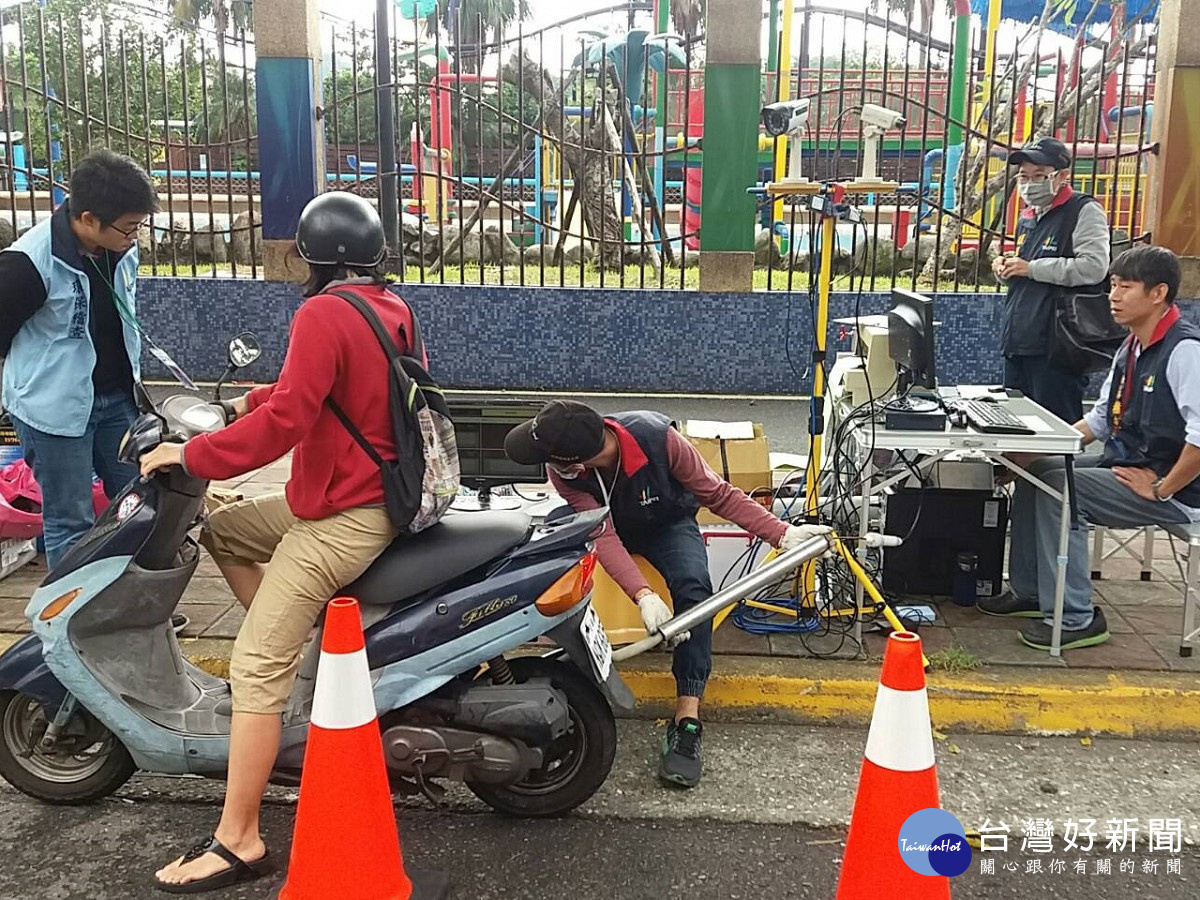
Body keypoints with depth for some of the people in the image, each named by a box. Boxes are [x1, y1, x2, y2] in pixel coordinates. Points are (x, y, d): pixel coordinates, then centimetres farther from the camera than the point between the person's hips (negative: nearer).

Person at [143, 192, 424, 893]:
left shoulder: (324, 316, -17)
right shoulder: (393, 308, 9)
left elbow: (285, 422, -24)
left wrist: (192, 456, -13)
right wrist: (257, 399, 25)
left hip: (342, 519, -9)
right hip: (380, 495, 10)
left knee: (255, 669, -8)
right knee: (224, 531, 24)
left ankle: (238, 842, -2)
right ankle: (299, 647, 21)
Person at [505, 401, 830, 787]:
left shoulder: (658, 438, -36)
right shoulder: (563, 471, -32)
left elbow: (719, 494, -25)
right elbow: (601, 534, -36)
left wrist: (782, 533, -34)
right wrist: (643, 595, -51)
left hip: (667, 523, -3)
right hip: (603, 524, 3)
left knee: (694, 588, -30)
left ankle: (687, 719, -30)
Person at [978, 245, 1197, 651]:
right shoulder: (1131, 348, 9)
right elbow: (1101, 418, 15)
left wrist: (1162, 488, -22)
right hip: (1122, 464, 9)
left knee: (1058, 485, -21)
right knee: (1034, 470, 4)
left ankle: (1075, 618, -11)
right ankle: (1031, 592, 14)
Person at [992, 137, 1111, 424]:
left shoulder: (1084, 211, -6)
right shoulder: (1027, 217, 20)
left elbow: (1093, 267, -21)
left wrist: (1031, 268, -15)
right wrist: (1007, 269, 9)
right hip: (1018, 343, 9)